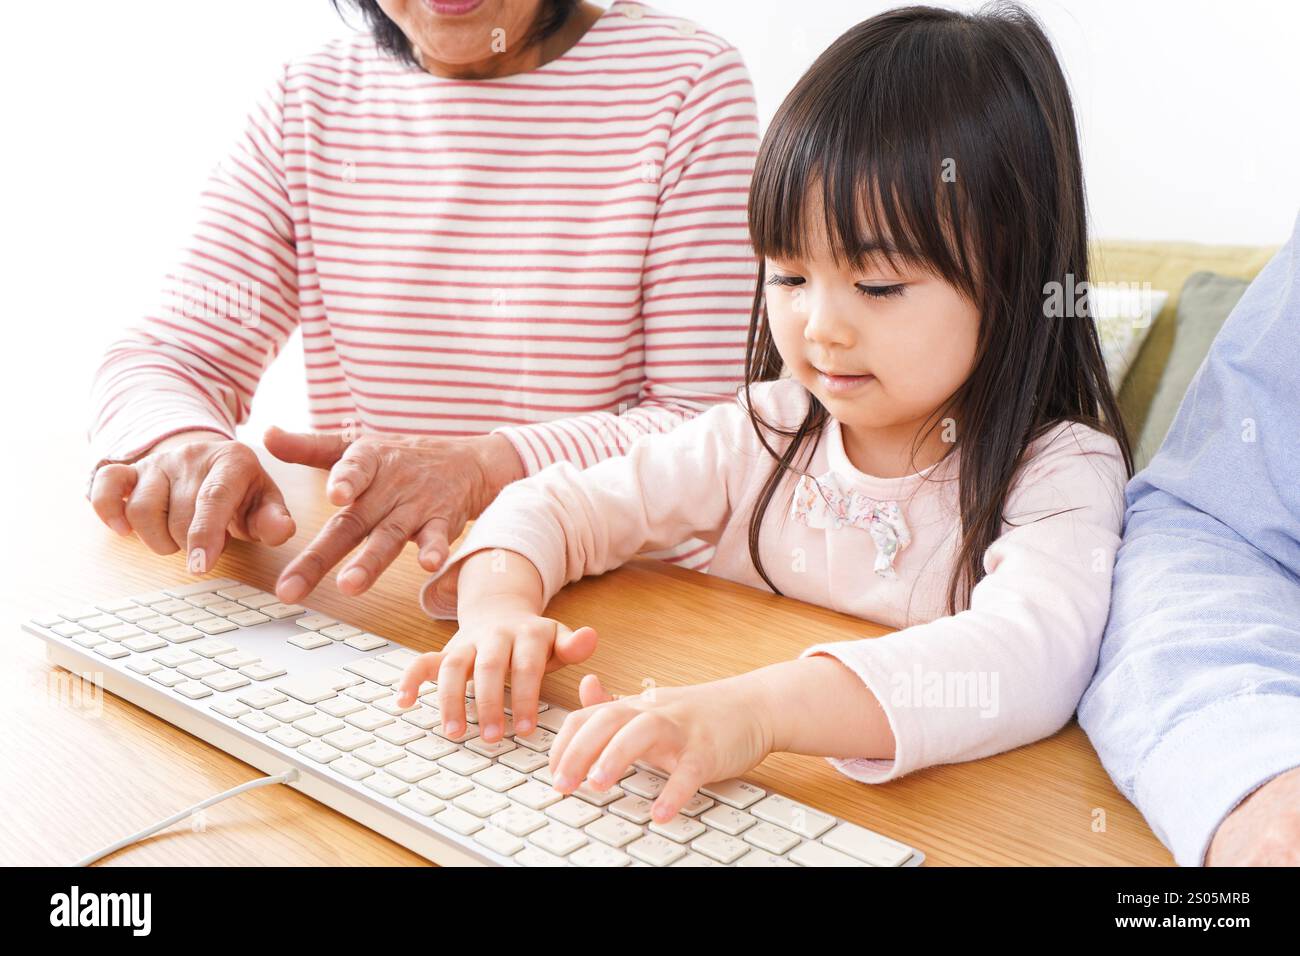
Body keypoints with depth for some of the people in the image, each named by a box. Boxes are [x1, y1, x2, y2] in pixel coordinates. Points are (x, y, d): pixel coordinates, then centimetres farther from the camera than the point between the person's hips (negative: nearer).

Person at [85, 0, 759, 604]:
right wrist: (181, 444, -18)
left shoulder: (685, 82, -1)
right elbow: (166, 357, 7)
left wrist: (484, 468, -25)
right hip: (365, 598, 3)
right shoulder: (311, 98, 10)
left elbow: (711, 420, -8)